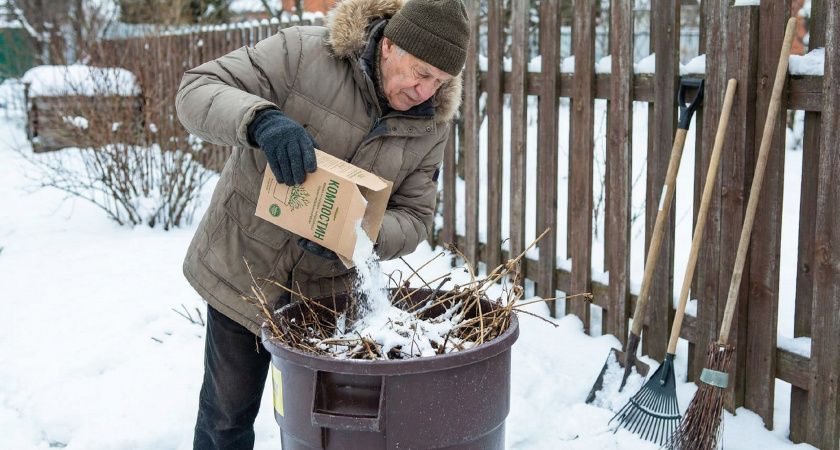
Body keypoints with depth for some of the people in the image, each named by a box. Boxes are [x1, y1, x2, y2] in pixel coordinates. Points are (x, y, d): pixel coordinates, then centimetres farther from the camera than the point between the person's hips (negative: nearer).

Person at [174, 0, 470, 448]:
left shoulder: (430, 126, -6)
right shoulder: (303, 54, -18)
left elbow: (413, 217, -3)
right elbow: (196, 90, -21)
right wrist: (261, 120, -42)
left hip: (326, 289, 3)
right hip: (244, 268, -2)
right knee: (228, 411, 10)